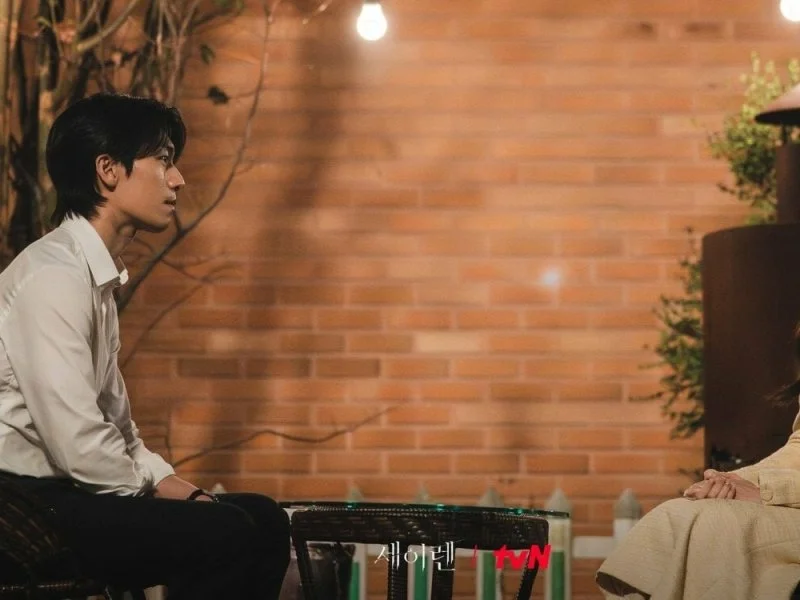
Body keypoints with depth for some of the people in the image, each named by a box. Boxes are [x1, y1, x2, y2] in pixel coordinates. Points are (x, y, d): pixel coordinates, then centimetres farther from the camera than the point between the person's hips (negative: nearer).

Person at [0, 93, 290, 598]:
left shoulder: (98, 277, 16)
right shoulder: (55, 277, -15)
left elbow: (116, 430, 17)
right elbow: (80, 446, -22)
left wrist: (190, 495, 3)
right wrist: (173, 501, -8)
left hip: (69, 492, 10)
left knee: (263, 519, 2)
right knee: (223, 535, -21)